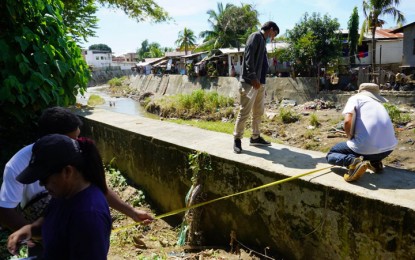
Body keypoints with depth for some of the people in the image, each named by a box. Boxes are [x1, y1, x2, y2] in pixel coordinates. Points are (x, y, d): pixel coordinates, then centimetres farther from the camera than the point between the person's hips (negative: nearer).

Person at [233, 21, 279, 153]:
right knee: (245, 112, -7)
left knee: (259, 112, 13)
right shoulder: (256, 36, -4)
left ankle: (255, 137, 23)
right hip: (249, 82, -10)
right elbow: (248, 57, -17)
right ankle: (237, 139, 1)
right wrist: (253, 77, -24)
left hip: (259, 82, 10)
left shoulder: (263, 41, 23)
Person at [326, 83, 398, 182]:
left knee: (330, 155, 16)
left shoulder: (355, 98, 7)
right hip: (388, 148, 6)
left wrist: (351, 139, 6)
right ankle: (375, 162, 16)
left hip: (366, 148, -6)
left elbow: (347, 121, -12)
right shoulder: (379, 104, 26)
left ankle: (353, 162, -14)